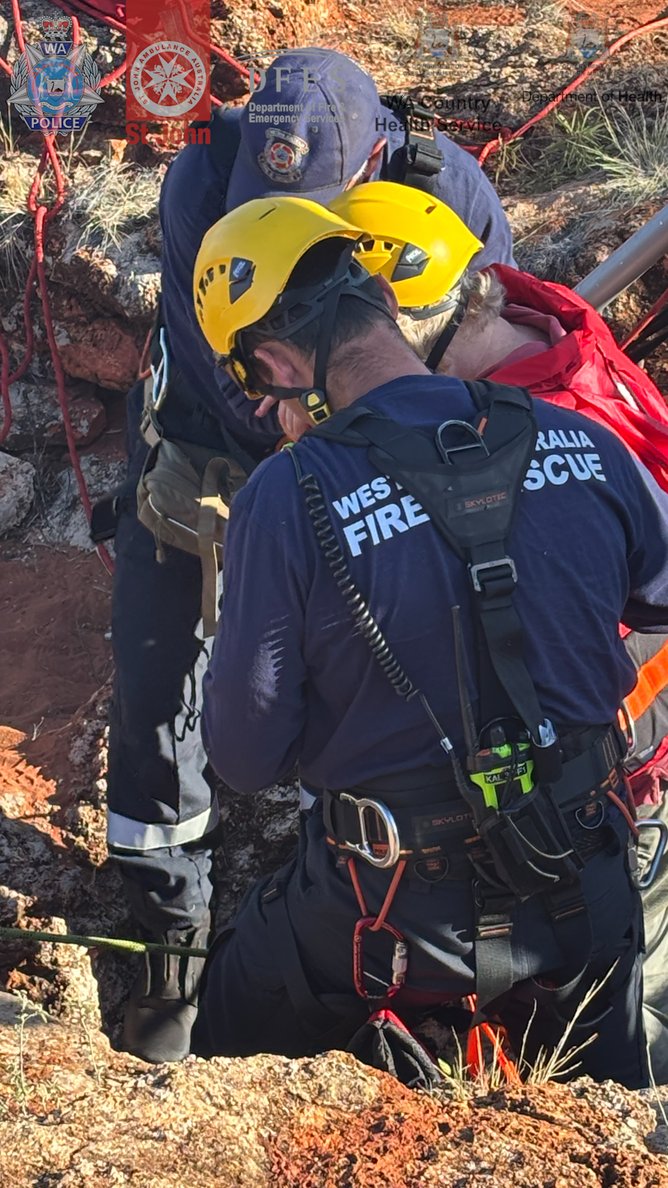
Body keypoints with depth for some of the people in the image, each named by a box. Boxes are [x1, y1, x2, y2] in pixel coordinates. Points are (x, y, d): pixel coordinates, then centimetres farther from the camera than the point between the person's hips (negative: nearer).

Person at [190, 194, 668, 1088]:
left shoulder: (285, 502, -23)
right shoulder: (587, 448, -12)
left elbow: (245, 760, -14)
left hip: (394, 909, -3)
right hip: (584, 893, 4)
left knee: (228, 1076, 26)